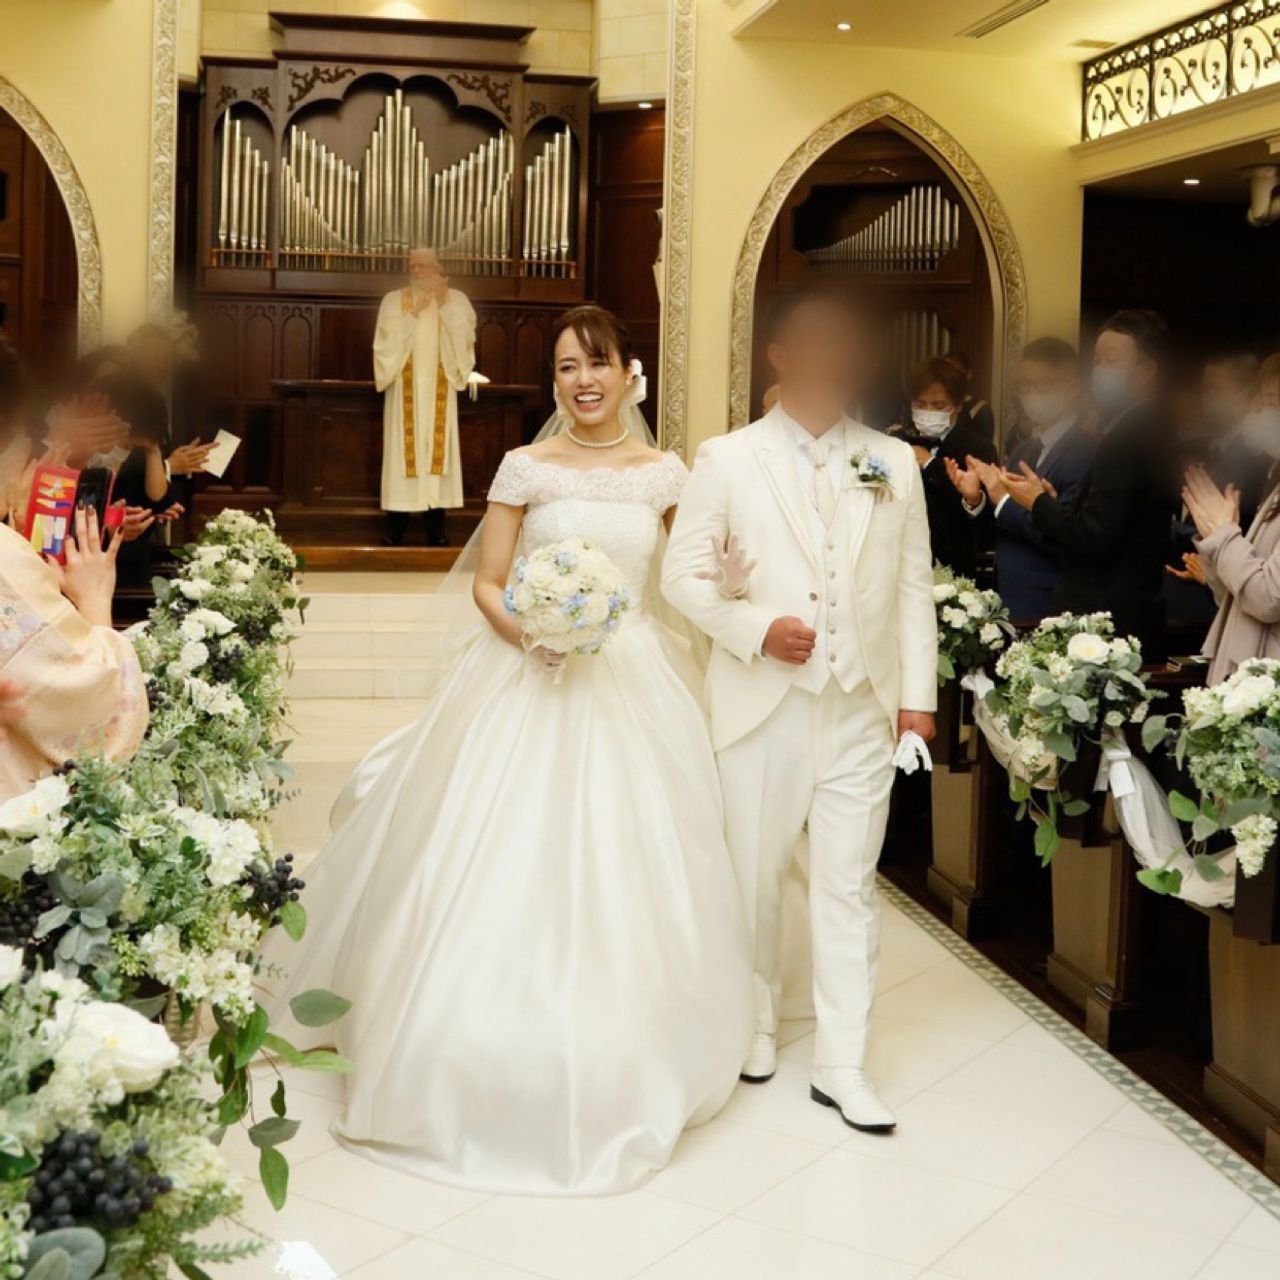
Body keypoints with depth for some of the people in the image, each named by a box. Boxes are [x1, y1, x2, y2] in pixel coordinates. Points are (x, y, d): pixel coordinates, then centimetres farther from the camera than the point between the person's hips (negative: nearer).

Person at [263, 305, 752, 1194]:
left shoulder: (664, 475, 6)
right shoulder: (526, 469, 2)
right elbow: (487, 584, 3)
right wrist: (530, 630, -15)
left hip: (635, 688, 1)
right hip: (528, 684, -1)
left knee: (626, 873, 3)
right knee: (508, 869, -1)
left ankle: (620, 1073, 21)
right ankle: (498, 1073, 16)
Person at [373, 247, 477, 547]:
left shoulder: (456, 300, 6)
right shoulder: (393, 300, 4)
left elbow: (466, 339, -8)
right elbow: (388, 341, -9)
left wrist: (444, 305, -14)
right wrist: (414, 312, -14)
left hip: (439, 393, 1)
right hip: (404, 392, -1)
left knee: (437, 449, 2)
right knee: (402, 452, -2)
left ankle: (436, 531, 8)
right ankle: (395, 531, 3)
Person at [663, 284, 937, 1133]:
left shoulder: (894, 463, 8)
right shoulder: (728, 459, 2)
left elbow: (914, 585, 7)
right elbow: (685, 574, 1)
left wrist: (918, 694, 2)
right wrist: (756, 627, -14)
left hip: (863, 707, 1)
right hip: (762, 704, -1)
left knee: (850, 881, 2)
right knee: (755, 874, 10)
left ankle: (842, 1065, 10)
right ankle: (758, 1024, 31)